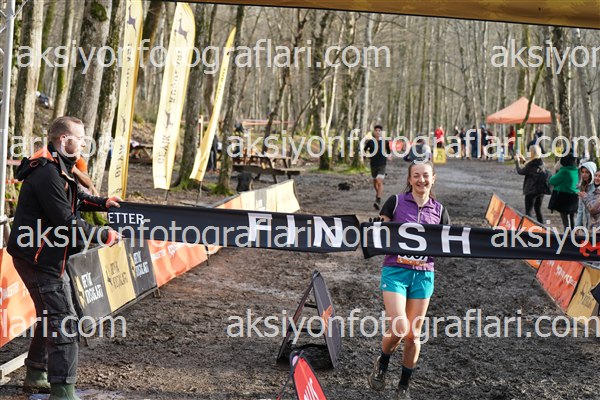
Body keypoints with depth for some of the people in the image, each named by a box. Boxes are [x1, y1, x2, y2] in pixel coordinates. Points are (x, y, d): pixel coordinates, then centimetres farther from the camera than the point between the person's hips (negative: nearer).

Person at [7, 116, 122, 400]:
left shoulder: (56, 169, 12)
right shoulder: (47, 174, -22)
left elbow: (75, 199, 26)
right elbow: (67, 222, -23)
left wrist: (102, 203, 9)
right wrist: (103, 236, -14)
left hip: (43, 256, 11)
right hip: (39, 257, -11)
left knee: (51, 315, 21)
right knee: (64, 321, -10)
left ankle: (36, 376, 33)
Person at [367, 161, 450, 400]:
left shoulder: (438, 210, 9)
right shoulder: (396, 202, 0)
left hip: (423, 274, 3)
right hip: (395, 271, -3)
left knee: (413, 335, 5)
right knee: (399, 328, -15)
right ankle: (381, 364, 17)